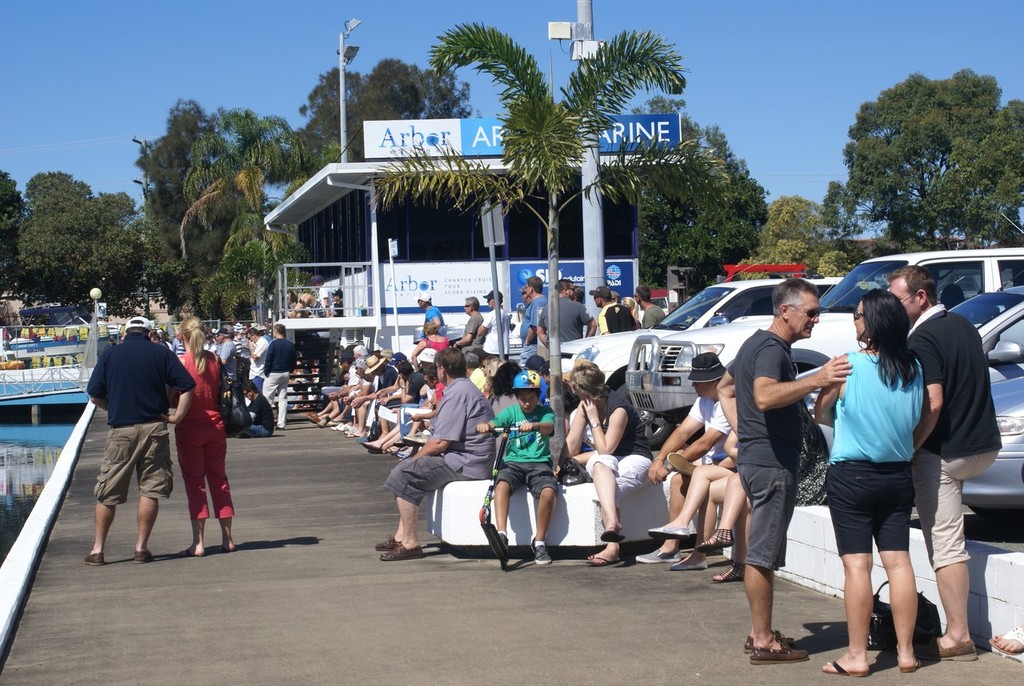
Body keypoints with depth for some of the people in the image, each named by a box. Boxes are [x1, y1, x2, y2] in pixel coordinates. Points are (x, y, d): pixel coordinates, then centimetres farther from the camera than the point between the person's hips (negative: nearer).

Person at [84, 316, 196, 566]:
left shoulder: (110, 354, 3)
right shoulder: (161, 353, 3)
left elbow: (95, 396, 1)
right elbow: (188, 386, -5)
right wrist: (177, 416, 0)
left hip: (120, 430, 0)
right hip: (154, 428, 0)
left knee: (108, 493, 8)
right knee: (150, 490, 6)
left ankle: (97, 549, 11)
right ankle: (141, 548, 6)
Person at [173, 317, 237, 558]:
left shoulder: (181, 362, -11)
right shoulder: (213, 359, 2)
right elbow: (221, 392, 7)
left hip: (189, 429, -4)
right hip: (215, 425, 4)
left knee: (194, 483, 1)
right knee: (219, 479, 12)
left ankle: (198, 542, -3)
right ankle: (227, 538, 15)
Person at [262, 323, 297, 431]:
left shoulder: (274, 343, -11)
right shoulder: (291, 345, 5)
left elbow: (268, 360, -12)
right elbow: (294, 361, 10)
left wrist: (266, 372, -1)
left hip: (273, 374, -5)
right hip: (285, 374, 5)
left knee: (268, 399, -1)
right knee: (283, 399, 7)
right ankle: (281, 424, 5)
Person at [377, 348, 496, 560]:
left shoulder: (457, 393, -17)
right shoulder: (465, 388, 18)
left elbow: (440, 443, -20)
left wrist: (414, 458, -6)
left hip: (464, 464, -11)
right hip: (465, 458, 11)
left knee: (401, 476, -15)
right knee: (407, 468, 19)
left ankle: (410, 543, -15)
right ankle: (402, 535, 14)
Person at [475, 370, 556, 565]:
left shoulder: (545, 412, 8)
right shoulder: (511, 412, 11)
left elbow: (549, 427, -15)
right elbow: (494, 423, -4)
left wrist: (535, 425, -38)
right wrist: (484, 425, -30)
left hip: (539, 463, -1)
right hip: (514, 462, 1)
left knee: (548, 492, -30)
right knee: (502, 485, -33)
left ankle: (539, 541, -13)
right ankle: (501, 534, -40)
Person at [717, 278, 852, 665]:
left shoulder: (758, 343, 16)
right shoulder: (772, 349, -17)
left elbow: (725, 388, 28)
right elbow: (764, 397, -36)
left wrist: (743, 433, 18)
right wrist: (817, 380, -44)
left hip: (756, 457, 11)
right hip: (771, 462, -11)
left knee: (761, 552, 16)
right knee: (763, 555, -6)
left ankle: (759, 632, 23)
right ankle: (764, 643, -1)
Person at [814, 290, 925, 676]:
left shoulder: (847, 366, -13)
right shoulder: (913, 370, 0)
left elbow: (820, 414, -1)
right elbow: (919, 420, 10)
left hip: (852, 476, -4)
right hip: (898, 476, 5)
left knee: (856, 565, -2)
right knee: (898, 561, 8)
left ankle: (856, 657, 1)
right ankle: (906, 652, 13)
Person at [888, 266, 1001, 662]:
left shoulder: (923, 339, -16)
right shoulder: (964, 327, 13)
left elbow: (933, 403, -24)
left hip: (944, 453, -9)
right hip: (984, 447, 9)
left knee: (946, 544, -5)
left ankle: (958, 637, -3)